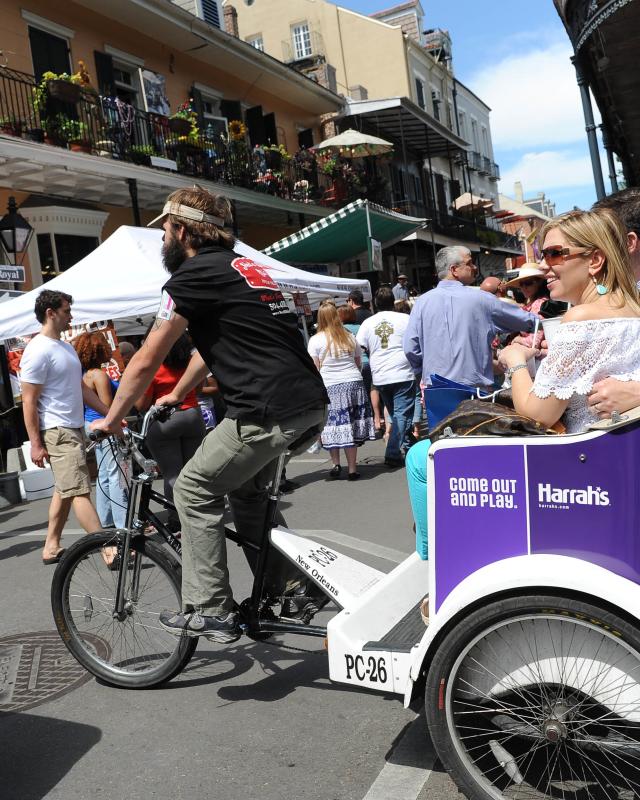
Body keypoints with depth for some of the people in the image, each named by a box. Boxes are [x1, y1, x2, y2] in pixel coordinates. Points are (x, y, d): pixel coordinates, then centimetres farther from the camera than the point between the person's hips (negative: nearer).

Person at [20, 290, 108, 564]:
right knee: (80, 491, -11)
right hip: (57, 431, -10)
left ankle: (51, 547, 24)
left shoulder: (66, 347, 16)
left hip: (75, 428, 10)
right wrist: (36, 444, -16)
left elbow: (82, 388, 21)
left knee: (65, 490, 14)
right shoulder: (38, 350, -13)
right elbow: (29, 401, -14)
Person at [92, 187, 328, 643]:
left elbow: (146, 362, 0)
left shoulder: (194, 275, -4)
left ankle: (210, 612, 12)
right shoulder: (243, 267, 22)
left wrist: (110, 421, 13)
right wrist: (175, 396, 40)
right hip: (312, 404, 9)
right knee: (246, 489, 26)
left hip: (269, 412, -9)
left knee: (194, 490, 7)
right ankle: (292, 589, 28)